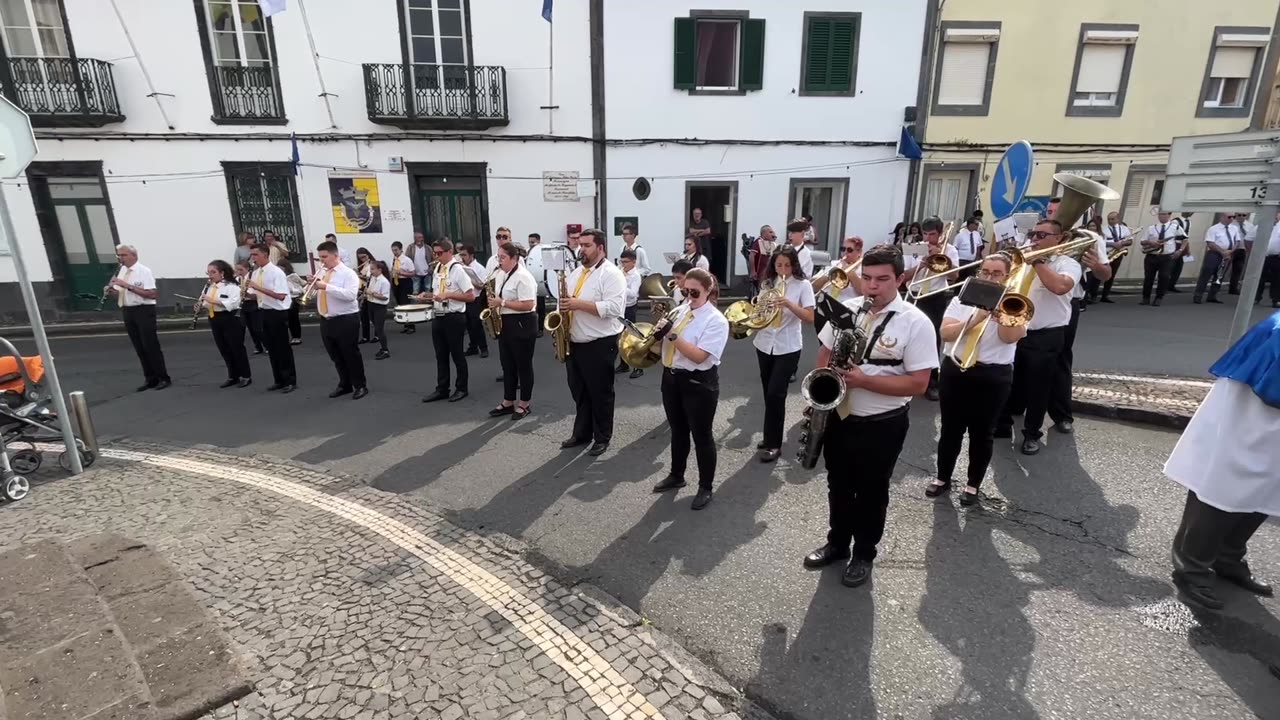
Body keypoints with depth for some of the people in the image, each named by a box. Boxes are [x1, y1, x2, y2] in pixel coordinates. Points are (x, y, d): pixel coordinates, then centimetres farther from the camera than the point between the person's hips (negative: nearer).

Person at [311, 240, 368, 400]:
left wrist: (327, 286, -26)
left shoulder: (348, 273, -11)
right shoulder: (322, 273, 11)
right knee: (335, 356, 15)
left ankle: (360, 386, 14)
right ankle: (345, 385, 28)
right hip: (326, 320, 7)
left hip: (345, 320, -7)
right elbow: (316, 294, 19)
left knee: (351, 354, 1)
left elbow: (350, 295, -25)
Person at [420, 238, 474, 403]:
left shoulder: (458, 269, -14)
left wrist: (448, 295, -23)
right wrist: (427, 296, 1)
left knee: (457, 354, 6)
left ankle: (461, 388, 20)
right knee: (441, 355, 13)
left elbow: (471, 296, -18)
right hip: (438, 317, 7)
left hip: (454, 318, -7)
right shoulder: (437, 269, 9)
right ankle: (442, 389, 23)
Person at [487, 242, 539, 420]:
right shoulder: (500, 274, 11)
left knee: (523, 365, 3)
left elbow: (528, 305, -24)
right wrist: (494, 302, 1)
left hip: (522, 325, -9)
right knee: (507, 364, 14)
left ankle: (523, 404, 15)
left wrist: (502, 303, -22)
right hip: (505, 323, 9)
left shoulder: (522, 277, -17)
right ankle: (508, 402, 25)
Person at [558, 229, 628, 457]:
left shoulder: (611, 274, -13)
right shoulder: (576, 272, 13)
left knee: (600, 394, 5)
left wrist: (579, 304, -25)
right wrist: (563, 308, 2)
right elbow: (567, 301, 23)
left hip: (599, 345, -8)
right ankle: (581, 433, 31)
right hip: (574, 343, 8)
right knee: (579, 392, 17)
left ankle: (602, 438, 19)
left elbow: (612, 308, -25)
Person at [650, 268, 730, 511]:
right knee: (678, 431, 20)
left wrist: (671, 334, -25)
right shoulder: (680, 311, 7)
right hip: (671, 378, 7)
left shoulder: (716, 321, -14)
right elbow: (666, 343, 15)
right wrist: (661, 327, -5)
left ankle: (705, 487, 21)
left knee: (701, 435, 6)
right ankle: (676, 476, 38)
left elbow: (699, 356, -23)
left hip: (699, 383, -6)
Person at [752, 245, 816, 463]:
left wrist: (789, 304, -27)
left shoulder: (803, 285, -7)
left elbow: (810, 317, -14)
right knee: (769, 394, 11)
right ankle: (770, 437, 25)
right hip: (764, 343, 5)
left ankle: (774, 444, 3)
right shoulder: (768, 283, 7)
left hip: (788, 347, -5)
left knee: (776, 394, -9)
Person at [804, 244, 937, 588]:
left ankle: (864, 554, 35)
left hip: (882, 425, -4)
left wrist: (865, 380, -26)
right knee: (839, 486, 20)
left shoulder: (916, 323, -15)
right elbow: (824, 355, 8)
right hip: (838, 416, 4)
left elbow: (918, 383, -17)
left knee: (871, 492, 14)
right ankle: (837, 543, 41)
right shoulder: (846, 309, -1)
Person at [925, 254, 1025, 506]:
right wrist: (977, 318, -17)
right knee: (950, 429, 10)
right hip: (955, 371, 2)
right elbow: (946, 333, -8)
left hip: (993, 376, -2)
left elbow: (1010, 337, -18)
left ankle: (973, 484, 24)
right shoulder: (963, 299, 5)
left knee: (981, 433, 8)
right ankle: (943, 478, 26)